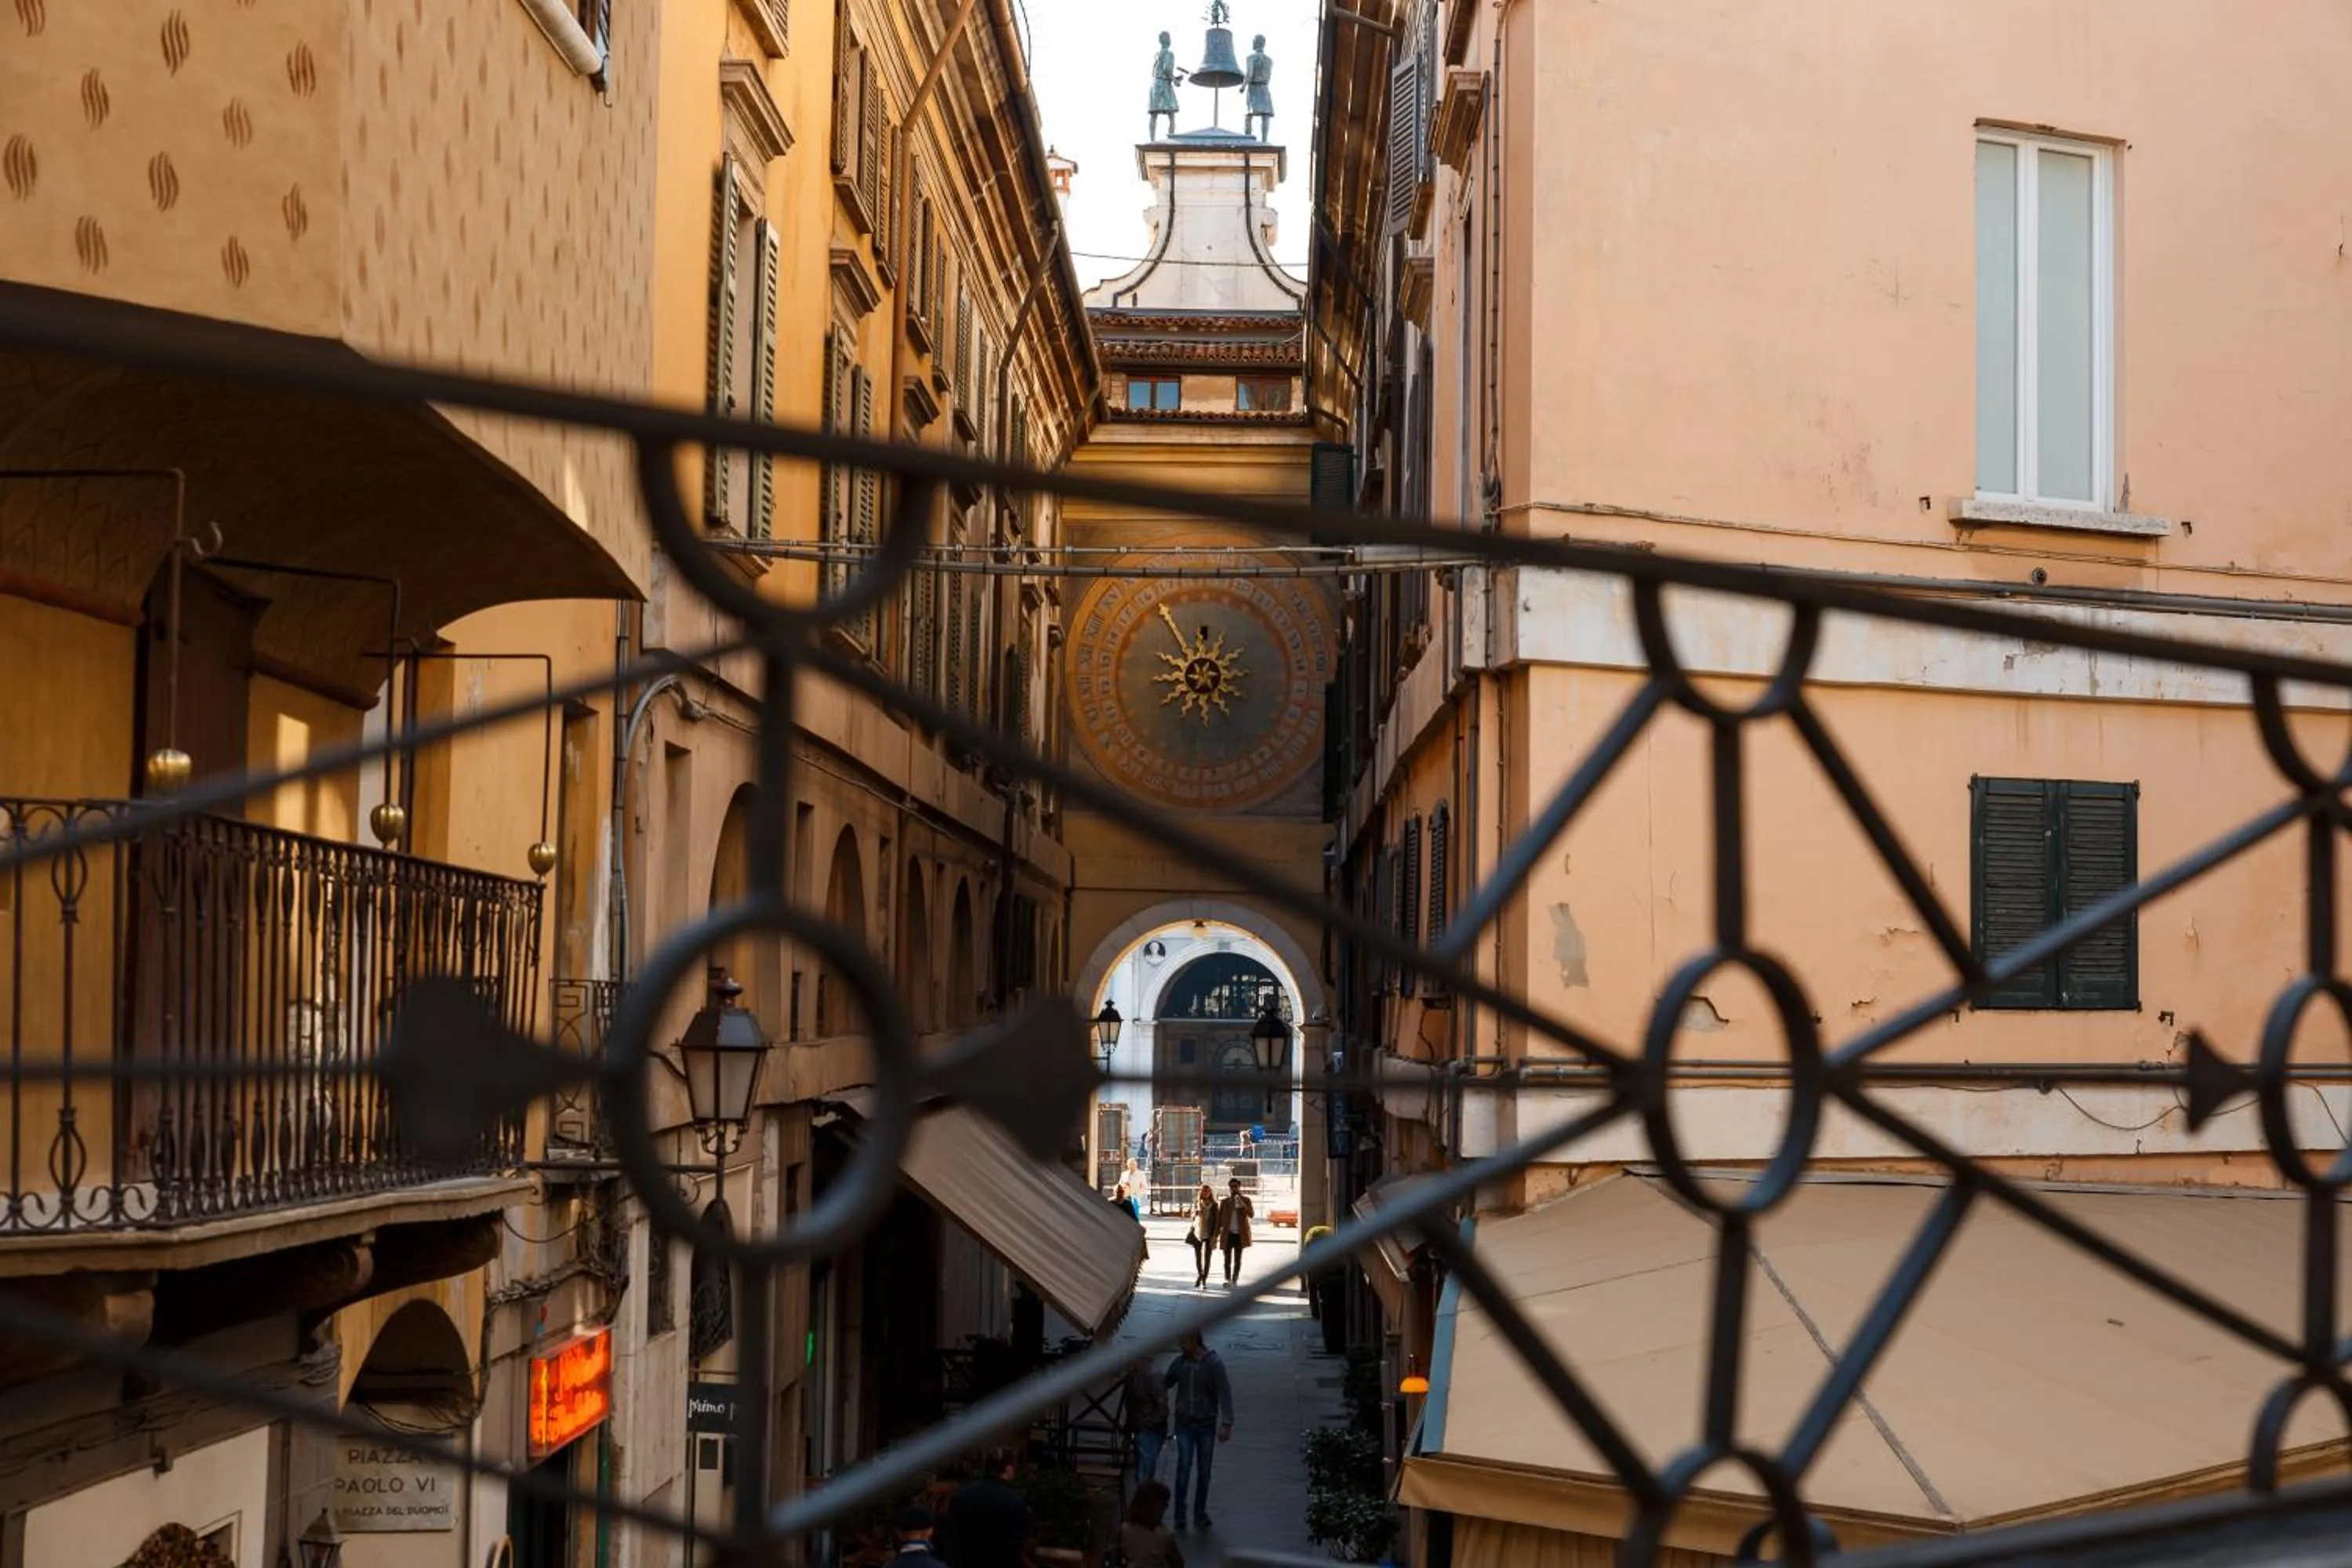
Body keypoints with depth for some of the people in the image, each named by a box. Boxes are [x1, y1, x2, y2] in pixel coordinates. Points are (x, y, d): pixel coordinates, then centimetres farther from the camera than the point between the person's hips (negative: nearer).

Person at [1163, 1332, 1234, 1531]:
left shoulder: (1214, 1363, -14)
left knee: (1204, 1471, 9)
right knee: (1184, 1468, -3)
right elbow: (1166, 1383, 11)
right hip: (1184, 1424, 1)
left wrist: (1226, 1424, -23)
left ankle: (1200, 1513, 22)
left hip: (1207, 1424, -1)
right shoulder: (1179, 1362, -4)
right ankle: (1180, 1514, 5)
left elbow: (1225, 1393, -16)